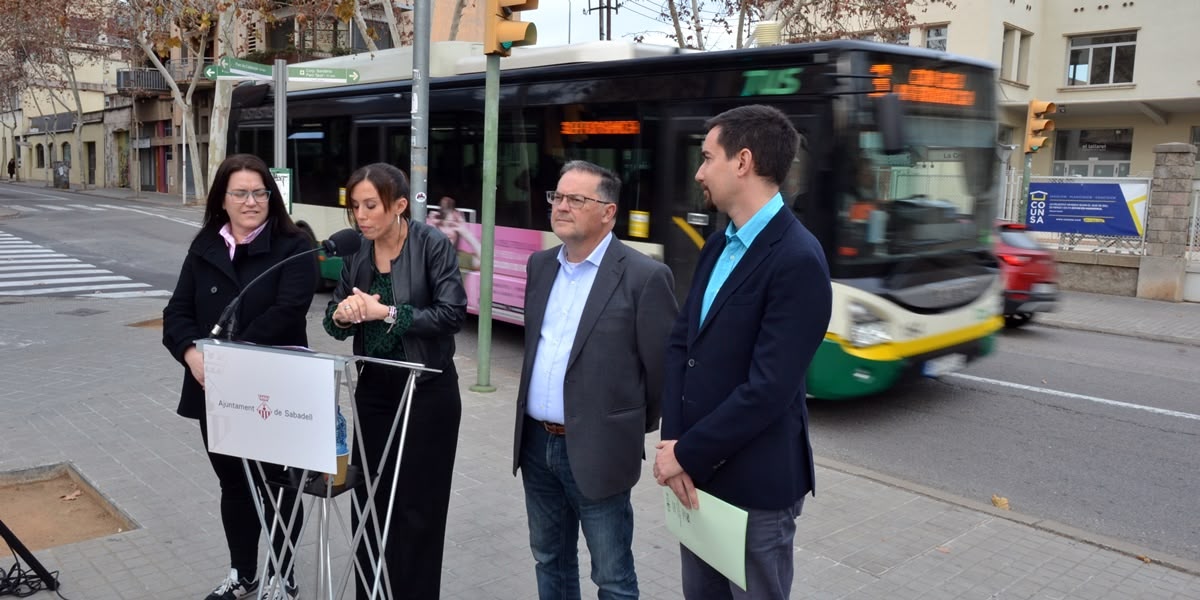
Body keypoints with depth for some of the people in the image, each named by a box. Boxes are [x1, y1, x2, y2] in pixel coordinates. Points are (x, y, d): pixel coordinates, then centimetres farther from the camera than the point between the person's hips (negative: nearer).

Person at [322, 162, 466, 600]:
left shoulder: (433, 245, -12)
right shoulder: (357, 254, 3)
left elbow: (453, 313, -18)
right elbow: (334, 323, 7)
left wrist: (387, 313, -21)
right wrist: (342, 316, -16)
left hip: (427, 391, -5)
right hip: (373, 388, 5)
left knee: (417, 507, 3)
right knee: (367, 501, 11)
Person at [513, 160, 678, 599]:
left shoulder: (644, 276, -14)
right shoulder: (541, 265, 8)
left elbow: (662, 368, -9)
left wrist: (637, 430, 2)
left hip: (597, 451, -6)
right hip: (537, 444, 7)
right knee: (549, 559, 21)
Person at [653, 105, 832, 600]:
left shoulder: (798, 261, -21)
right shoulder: (718, 246, 7)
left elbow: (768, 389, -24)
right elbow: (680, 343, 5)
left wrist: (685, 453, -15)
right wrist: (673, 440, -8)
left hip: (753, 483, -7)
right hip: (699, 469, 7)